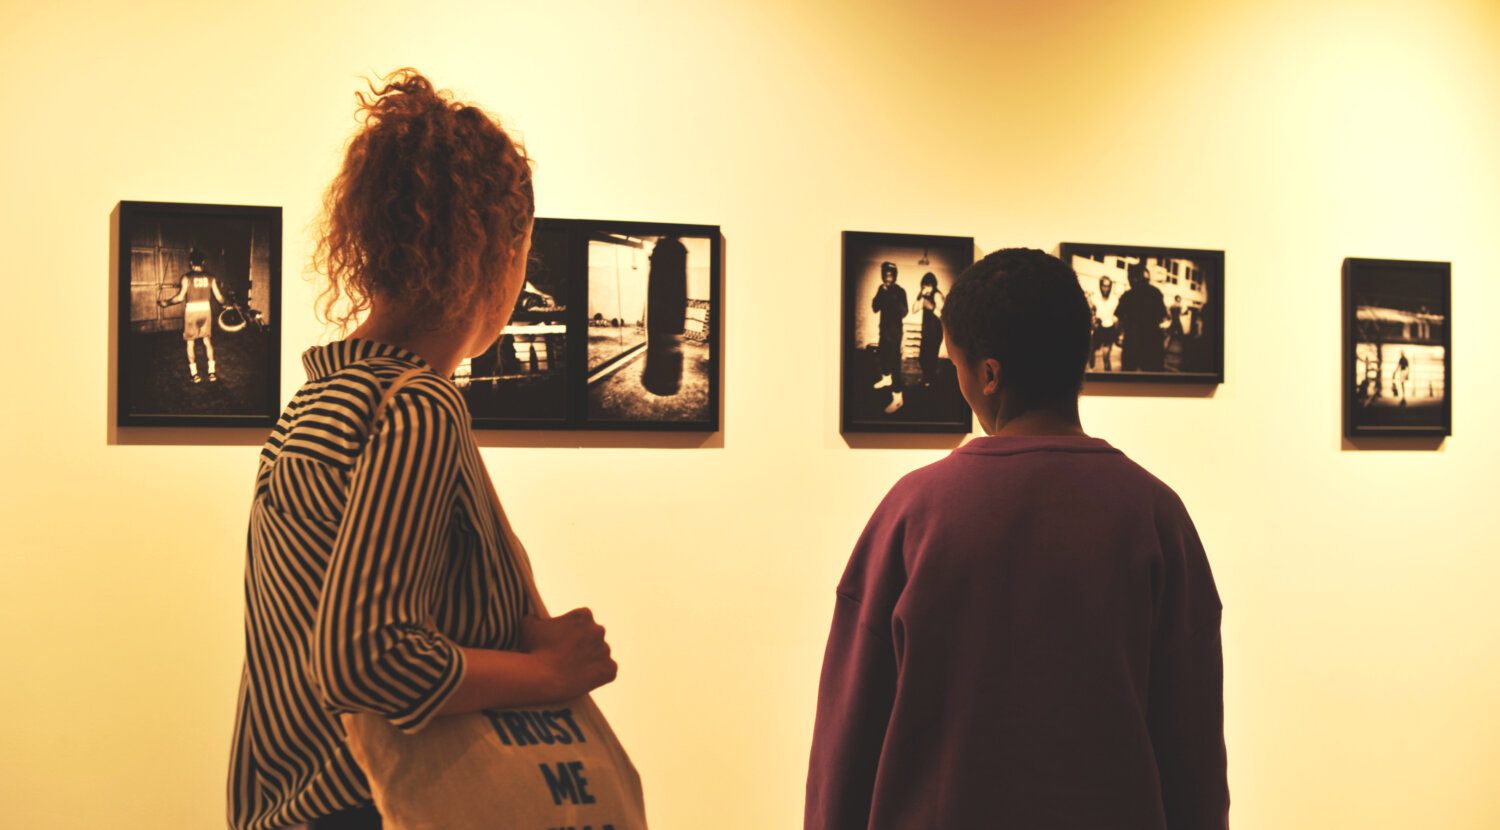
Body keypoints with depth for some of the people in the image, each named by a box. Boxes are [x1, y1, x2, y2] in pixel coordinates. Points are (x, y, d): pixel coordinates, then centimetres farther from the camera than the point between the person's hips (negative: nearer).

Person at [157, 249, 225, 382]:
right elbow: (218, 297, 2)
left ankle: (194, 373, 4)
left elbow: (180, 297, -16)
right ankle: (212, 372, 8)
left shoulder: (187, 278, -12)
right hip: (206, 310, 3)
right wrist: (223, 302, 24)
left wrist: (165, 302, -3)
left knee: (191, 342, 7)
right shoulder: (210, 277, -2)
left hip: (191, 311, -3)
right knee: (207, 341, 13)